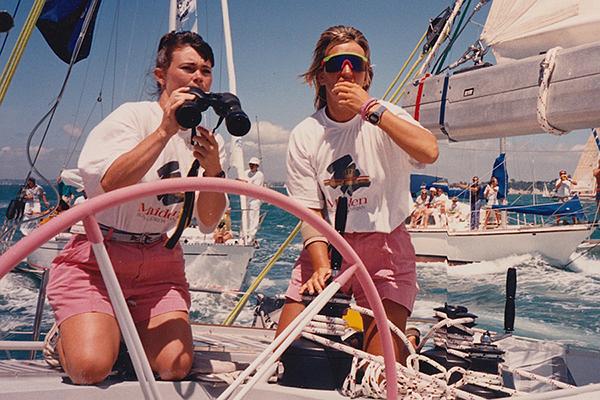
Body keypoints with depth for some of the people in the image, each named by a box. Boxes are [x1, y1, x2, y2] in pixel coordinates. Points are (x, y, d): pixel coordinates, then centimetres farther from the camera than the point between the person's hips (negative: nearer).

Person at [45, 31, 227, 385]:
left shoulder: (210, 141, 5)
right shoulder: (133, 115, -9)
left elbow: (208, 224, -1)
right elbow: (109, 185, -27)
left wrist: (213, 169, -18)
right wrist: (166, 130, -31)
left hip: (160, 260, 4)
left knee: (176, 366, -12)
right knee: (90, 368, -20)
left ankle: (129, 327, 18)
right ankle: (68, 332, 15)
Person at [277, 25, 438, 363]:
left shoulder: (386, 117, -7)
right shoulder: (304, 135, -1)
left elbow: (429, 152, -30)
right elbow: (311, 211, -5)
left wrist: (371, 108, -29)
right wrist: (322, 267, -20)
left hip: (385, 247, -2)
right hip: (327, 246, 3)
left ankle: (406, 340, 22)